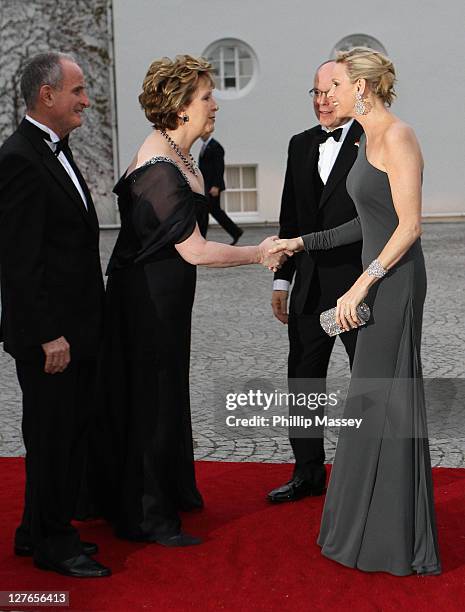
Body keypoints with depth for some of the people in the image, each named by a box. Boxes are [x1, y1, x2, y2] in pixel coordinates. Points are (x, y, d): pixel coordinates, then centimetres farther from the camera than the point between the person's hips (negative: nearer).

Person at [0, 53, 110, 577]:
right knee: (52, 436, 3)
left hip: (75, 328, 10)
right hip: (48, 334, -10)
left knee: (68, 432, 18)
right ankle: (53, 544, 18)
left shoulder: (55, 151, 13)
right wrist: (48, 335, -21)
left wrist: (82, 327, 16)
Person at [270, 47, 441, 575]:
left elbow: (409, 224, -20)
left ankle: (391, 538, 8)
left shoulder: (397, 138, -15)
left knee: (382, 400, -3)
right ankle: (373, 522, 26)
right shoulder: (368, 139, 14)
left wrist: (361, 285, -22)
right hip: (378, 279, 10)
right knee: (376, 398, 14)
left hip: (394, 281, -10)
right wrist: (304, 243, 16)